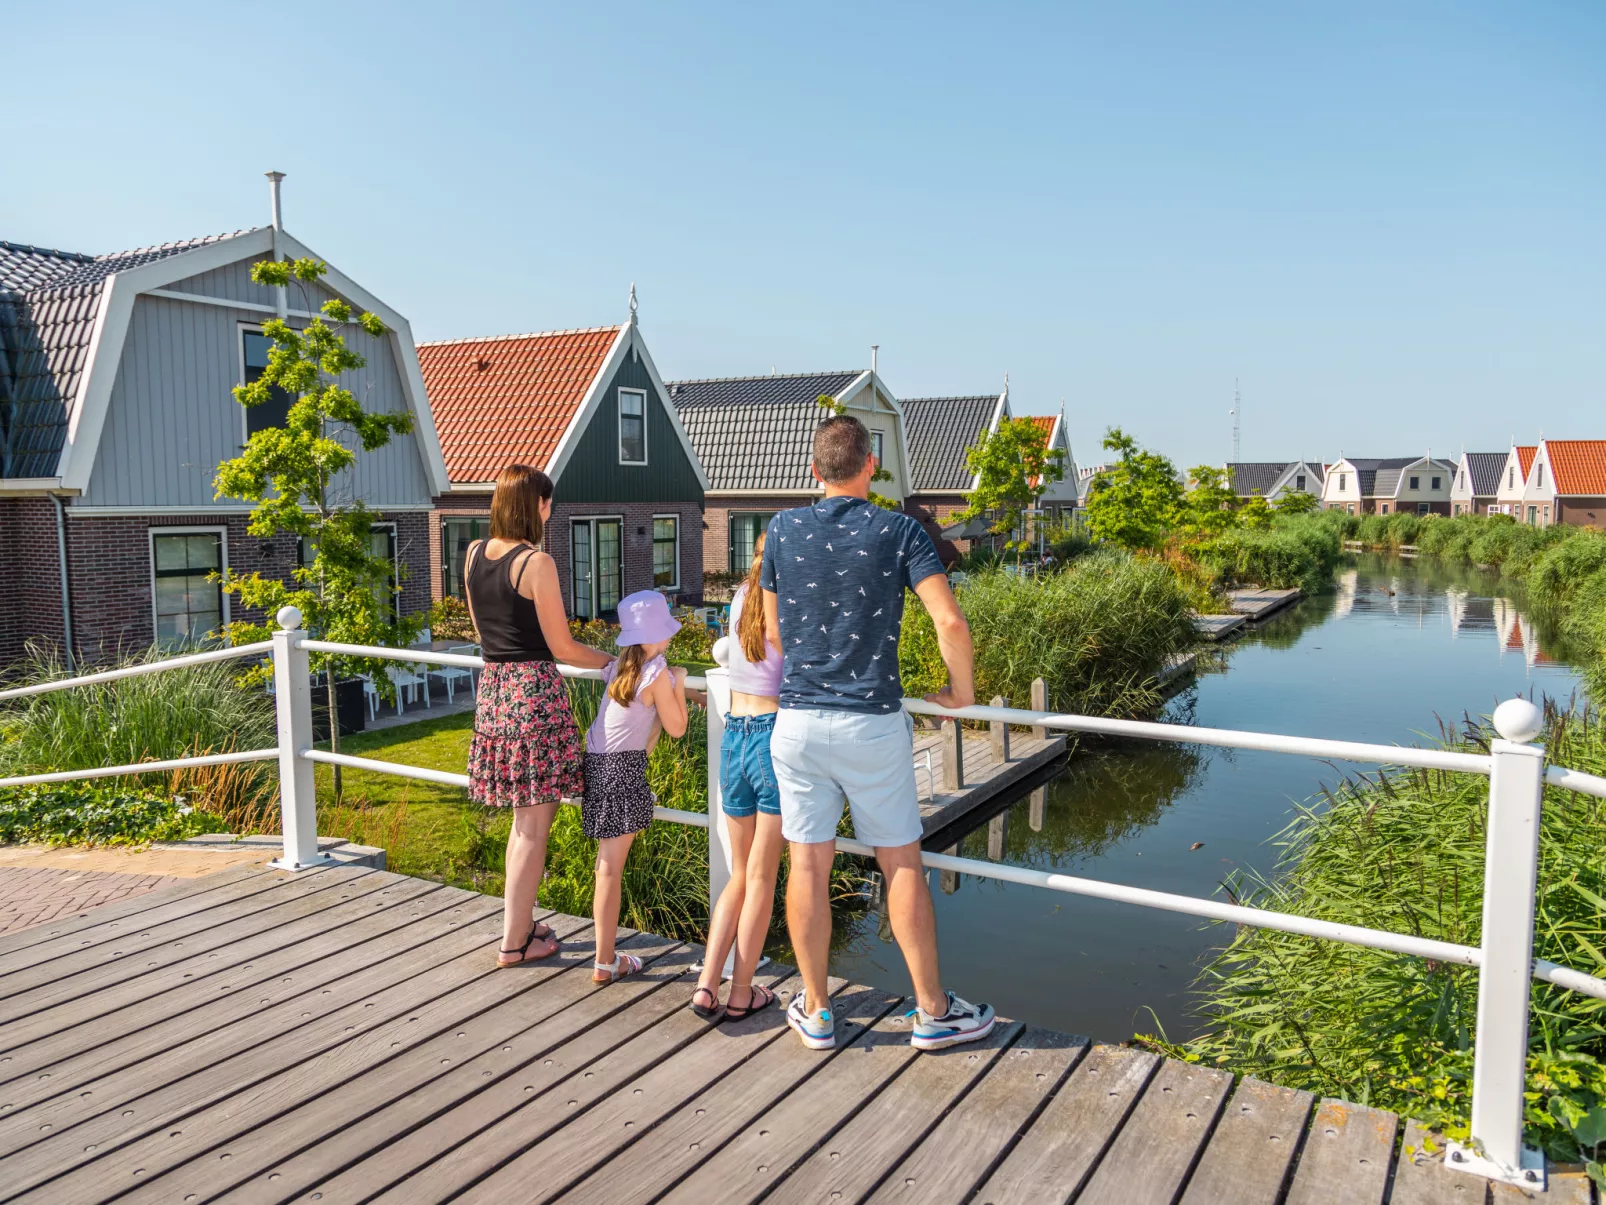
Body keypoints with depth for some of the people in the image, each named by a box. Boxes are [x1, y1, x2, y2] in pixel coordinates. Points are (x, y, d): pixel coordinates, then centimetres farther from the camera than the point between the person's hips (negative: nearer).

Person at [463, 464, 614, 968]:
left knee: (525, 818, 20)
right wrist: (616, 661, 3)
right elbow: (563, 647, -10)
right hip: (536, 692, -8)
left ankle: (520, 923, 30)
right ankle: (515, 941, 12)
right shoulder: (536, 562, -14)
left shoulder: (473, 554, 8)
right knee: (533, 824, 3)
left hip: (493, 689, 8)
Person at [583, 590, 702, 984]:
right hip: (622, 769, -8)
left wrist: (680, 689, 29)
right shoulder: (656, 673, -11)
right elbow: (676, 728, -2)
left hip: (597, 761, 8)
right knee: (611, 867, -3)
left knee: (608, 860, 19)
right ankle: (606, 962, 4)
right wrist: (679, 684, 6)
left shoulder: (620, 665, 9)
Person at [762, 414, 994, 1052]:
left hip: (798, 719, 2)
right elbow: (950, 622, -14)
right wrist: (960, 692, 2)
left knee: (807, 865, 8)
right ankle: (933, 1011, 20)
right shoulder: (899, 531, -5)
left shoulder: (784, 529, 2)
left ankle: (815, 1012, 21)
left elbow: (773, 632, 9)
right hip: (873, 722, -2)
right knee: (902, 865, 9)